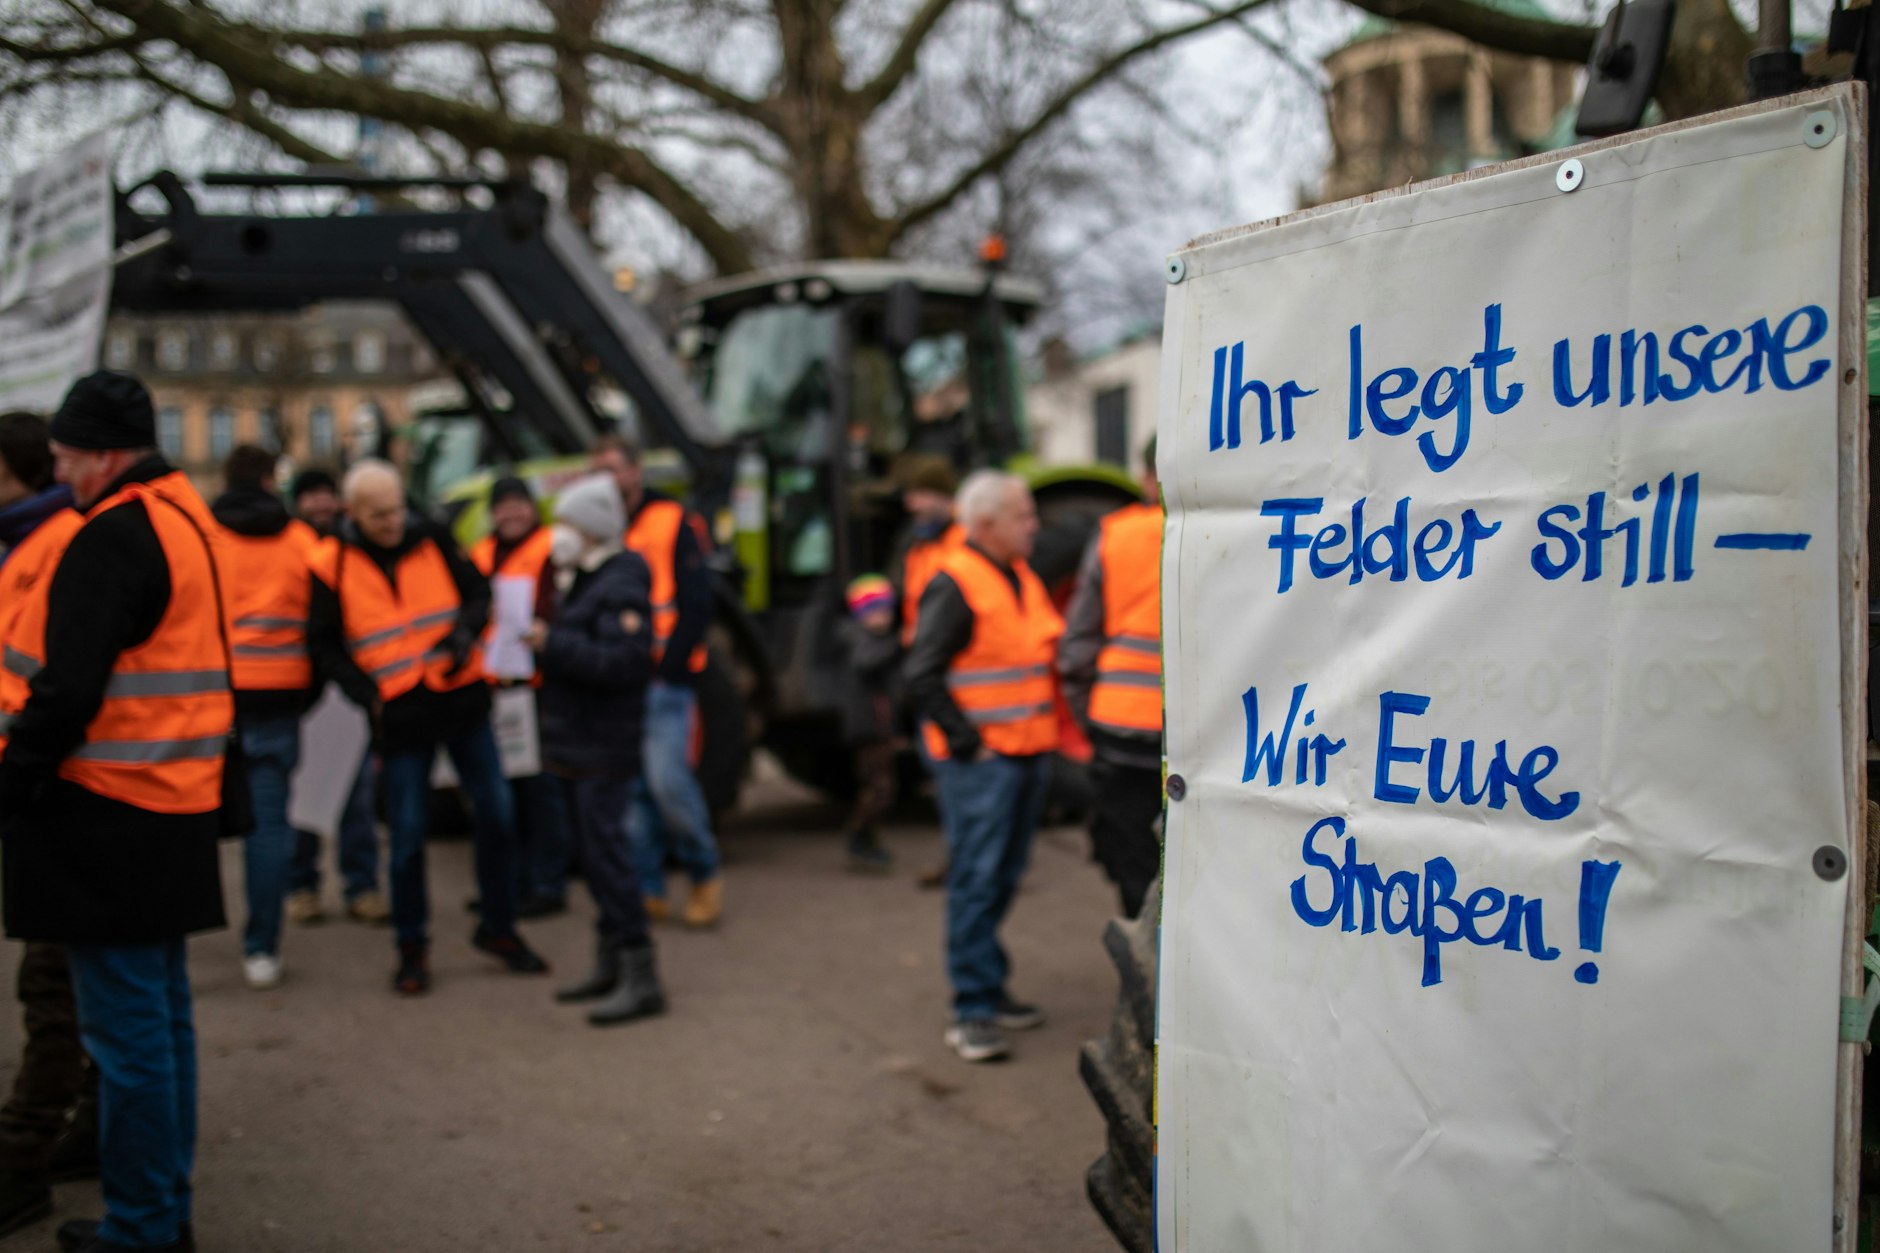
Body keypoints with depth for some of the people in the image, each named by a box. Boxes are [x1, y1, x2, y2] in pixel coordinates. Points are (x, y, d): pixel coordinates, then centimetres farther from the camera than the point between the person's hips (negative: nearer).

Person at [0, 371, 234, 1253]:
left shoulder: (113, 536, -17)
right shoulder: (184, 517, 14)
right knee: (162, 1015, 16)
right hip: (172, 810, 10)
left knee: (127, 1026, -2)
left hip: (109, 815, -10)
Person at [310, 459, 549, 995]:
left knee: (496, 815, 6)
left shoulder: (432, 540, 1)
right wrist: (368, 694, -11)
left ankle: (498, 927, 23)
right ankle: (411, 948, 17)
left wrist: (465, 631, -11)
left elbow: (478, 592, 10)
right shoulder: (335, 566, -3)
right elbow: (326, 647, 2)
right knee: (408, 835, 1)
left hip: (462, 700, 2)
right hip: (401, 716, -2)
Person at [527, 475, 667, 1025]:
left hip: (605, 747, -10)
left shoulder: (621, 586, -15)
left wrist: (554, 645, -24)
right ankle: (610, 964, 26)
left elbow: (623, 662, -26)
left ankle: (641, 978, -8)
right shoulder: (576, 581, 17)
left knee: (607, 851, -11)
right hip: (575, 742, 10)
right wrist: (544, 643, 8)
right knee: (594, 854, 15)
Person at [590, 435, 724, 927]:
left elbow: (696, 604, -5)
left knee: (668, 778, -13)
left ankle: (705, 874, 6)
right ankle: (648, 890, 13)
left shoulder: (673, 522, -1)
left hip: (663, 678, -5)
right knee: (630, 789, 5)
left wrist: (668, 666, -12)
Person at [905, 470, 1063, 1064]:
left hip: (1026, 755, 8)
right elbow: (922, 676, -17)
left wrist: (1045, 736, 16)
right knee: (975, 879, -7)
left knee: (1003, 879, 14)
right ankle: (972, 1013, -4)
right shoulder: (954, 586, -13)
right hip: (980, 761, -8)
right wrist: (967, 741, -16)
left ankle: (990, 988, 25)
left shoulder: (1023, 578, 14)